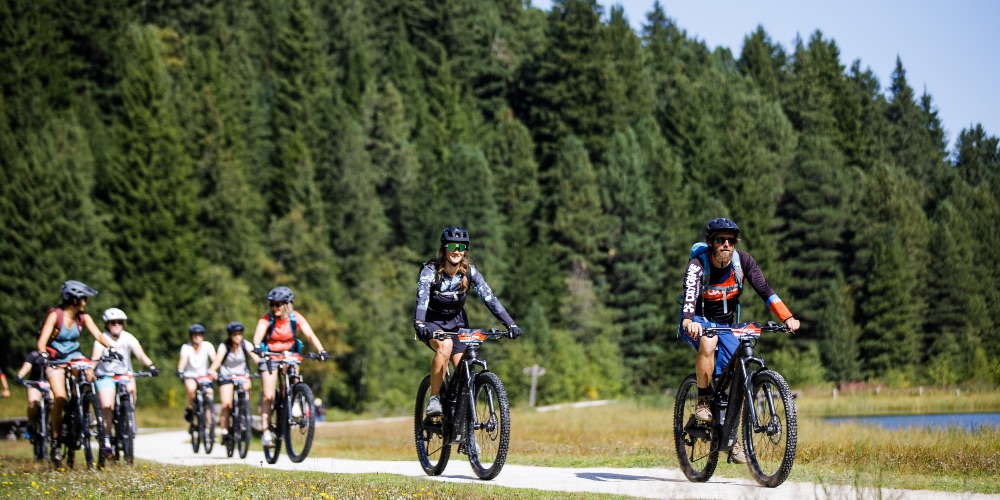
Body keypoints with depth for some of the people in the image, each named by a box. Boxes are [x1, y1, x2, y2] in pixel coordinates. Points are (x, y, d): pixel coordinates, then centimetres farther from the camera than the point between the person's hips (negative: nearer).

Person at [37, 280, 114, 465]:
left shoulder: (83, 317, -3)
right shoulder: (55, 315, -17)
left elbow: (97, 335, -12)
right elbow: (42, 340, -25)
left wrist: (110, 347, -31)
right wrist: (43, 355, -46)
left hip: (74, 356, 4)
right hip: (55, 358, -4)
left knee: (89, 377, -28)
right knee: (60, 398, -23)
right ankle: (55, 444, -13)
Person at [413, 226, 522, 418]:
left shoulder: (469, 272, -13)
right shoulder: (430, 271, -22)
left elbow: (489, 297, -20)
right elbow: (422, 299, -36)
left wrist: (510, 324, -31)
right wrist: (419, 324, -55)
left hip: (456, 322, 4)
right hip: (432, 322, -4)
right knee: (445, 346, -35)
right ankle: (434, 398, -24)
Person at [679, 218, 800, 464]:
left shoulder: (743, 261, -12)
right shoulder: (697, 265, -23)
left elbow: (764, 290, -20)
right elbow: (689, 295, -40)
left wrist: (787, 317, -34)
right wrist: (688, 321, -61)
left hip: (726, 324, 4)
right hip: (699, 322, -4)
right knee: (708, 341, -39)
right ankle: (703, 401, -21)